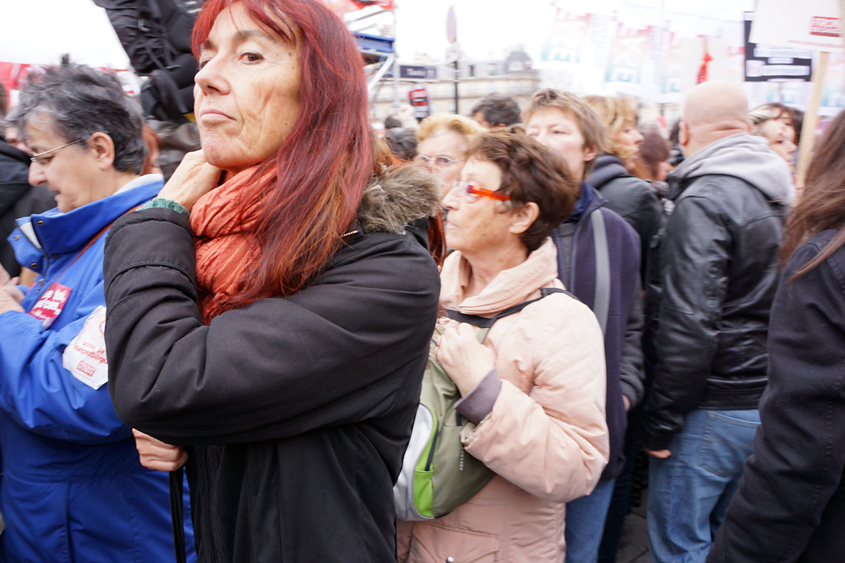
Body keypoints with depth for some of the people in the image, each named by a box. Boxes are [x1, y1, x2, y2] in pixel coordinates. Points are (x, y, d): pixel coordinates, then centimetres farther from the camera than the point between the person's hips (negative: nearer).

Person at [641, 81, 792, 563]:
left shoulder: (703, 201, -18)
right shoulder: (783, 194, 9)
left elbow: (687, 324, -23)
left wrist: (661, 421, -15)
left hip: (713, 409, -8)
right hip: (766, 401, 8)